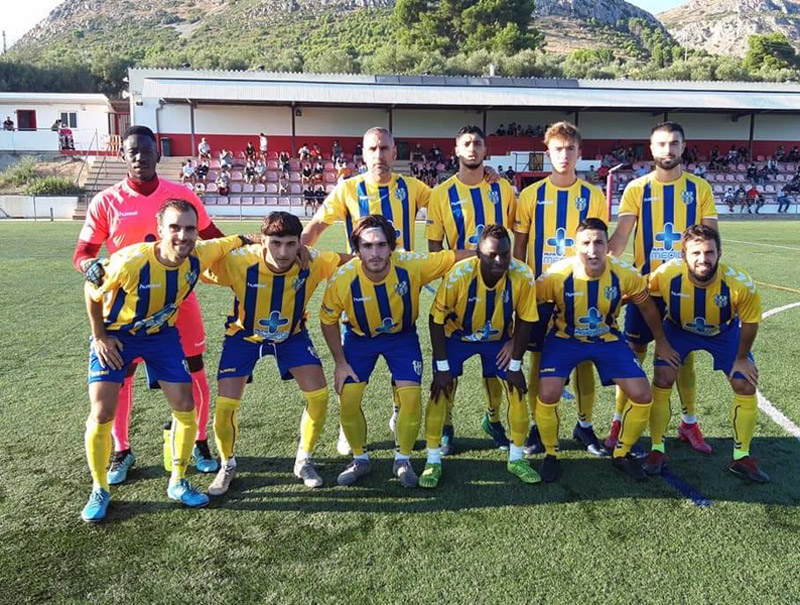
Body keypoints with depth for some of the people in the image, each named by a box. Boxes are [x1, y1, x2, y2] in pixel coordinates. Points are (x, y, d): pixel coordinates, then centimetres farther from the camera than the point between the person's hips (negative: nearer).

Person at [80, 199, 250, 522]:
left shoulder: (199, 256, -23)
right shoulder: (130, 261, -33)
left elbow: (236, 241, 0)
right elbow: (91, 292, -13)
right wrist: (99, 337, -10)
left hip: (162, 334, 3)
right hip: (116, 334, -3)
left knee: (185, 407, -1)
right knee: (102, 414, -9)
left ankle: (178, 482, 19)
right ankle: (99, 490, 15)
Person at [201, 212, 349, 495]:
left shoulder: (312, 262, -28)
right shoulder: (238, 262, -33)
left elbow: (353, 260, -13)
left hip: (292, 335, 2)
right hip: (244, 334, -1)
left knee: (319, 396, -9)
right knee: (225, 405, -8)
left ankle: (304, 461, 18)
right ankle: (227, 466, 23)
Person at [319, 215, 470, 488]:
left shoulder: (412, 265, -30)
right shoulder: (342, 279, -28)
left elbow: (457, 257, -20)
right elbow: (328, 320, -11)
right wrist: (340, 362, -8)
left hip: (402, 335, 0)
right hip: (359, 337, 0)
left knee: (411, 397, -10)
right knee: (348, 399, -7)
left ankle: (403, 460, 17)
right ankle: (359, 459, 21)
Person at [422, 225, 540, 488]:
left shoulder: (523, 276, -28)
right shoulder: (459, 274, -33)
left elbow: (525, 320, -12)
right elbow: (437, 320, -21)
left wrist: (515, 365, -9)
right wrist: (442, 367, -19)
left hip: (498, 338, 2)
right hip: (457, 336, -2)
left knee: (517, 390, -3)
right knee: (440, 391, -11)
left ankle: (516, 458, 17)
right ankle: (433, 461, 5)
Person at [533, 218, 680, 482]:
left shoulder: (625, 274, -19)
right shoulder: (557, 275, -26)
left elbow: (647, 307, 0)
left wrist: (661, 342, 10)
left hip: (608, 339, 2)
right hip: (564, 338, -2)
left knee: (643, 396, -5)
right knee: (547, 396, -20)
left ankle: (622, 453, 21)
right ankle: (551, 454, 8)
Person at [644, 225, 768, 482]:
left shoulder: (740, 284, -34)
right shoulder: (666, 274, -35)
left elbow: (750, 322, -15)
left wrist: (741, 358, -4)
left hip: (725, 332, 1)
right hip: (678, 329, 0)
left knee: (746, 387, -3)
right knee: (662, 381, -11)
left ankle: (742, 457, 18)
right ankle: (656, 450, 7)